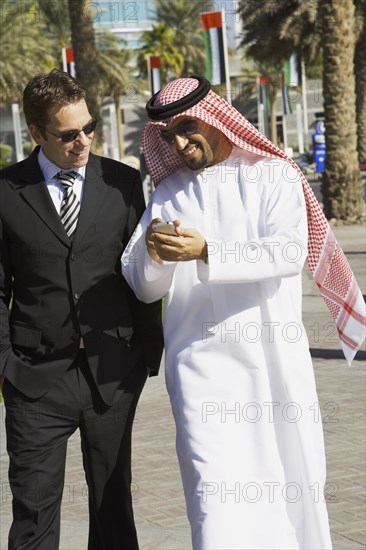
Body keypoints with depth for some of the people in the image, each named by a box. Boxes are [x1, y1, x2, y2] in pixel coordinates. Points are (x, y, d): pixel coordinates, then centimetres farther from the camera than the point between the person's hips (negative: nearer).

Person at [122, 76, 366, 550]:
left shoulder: (273, 175, 2)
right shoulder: (168, 193, 11)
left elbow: (290, 253, -14)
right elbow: (145, 289, 9)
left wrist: (206, 252, -23)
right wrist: (152, 254, -13)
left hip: (272, 359, -1)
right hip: (201, 364, 1)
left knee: (291, 476, 10)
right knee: (214, 490, -10)